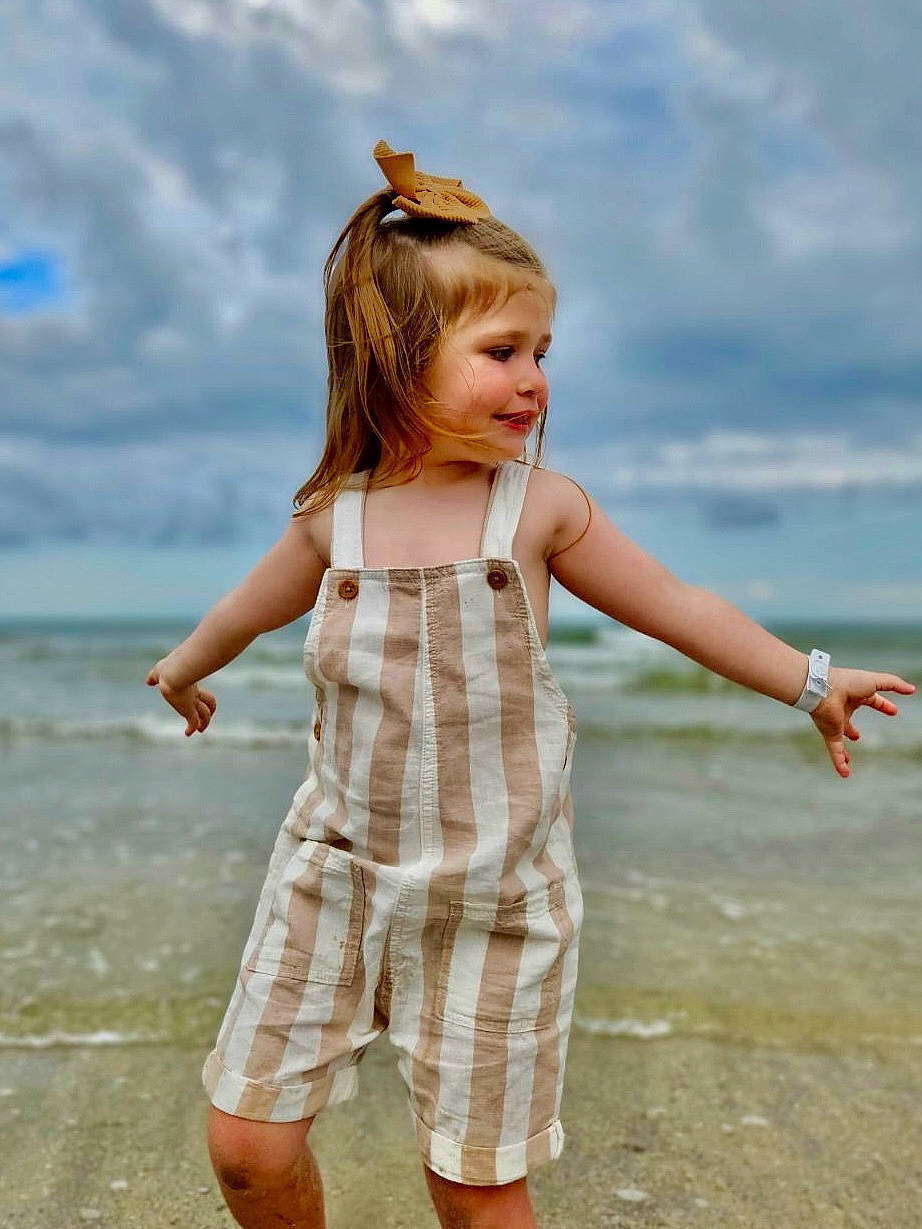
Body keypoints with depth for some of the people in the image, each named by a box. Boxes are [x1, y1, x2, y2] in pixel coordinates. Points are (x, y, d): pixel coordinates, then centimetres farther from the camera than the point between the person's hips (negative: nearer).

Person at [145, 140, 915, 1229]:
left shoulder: (542, 508, -9)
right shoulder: (335, 519, -4)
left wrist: (810, 682, 11)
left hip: (493, 895, -1)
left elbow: (673, 605, 5)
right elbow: (255, 605, 17)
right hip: (335, 870, 2)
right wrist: (184, 667, 36)